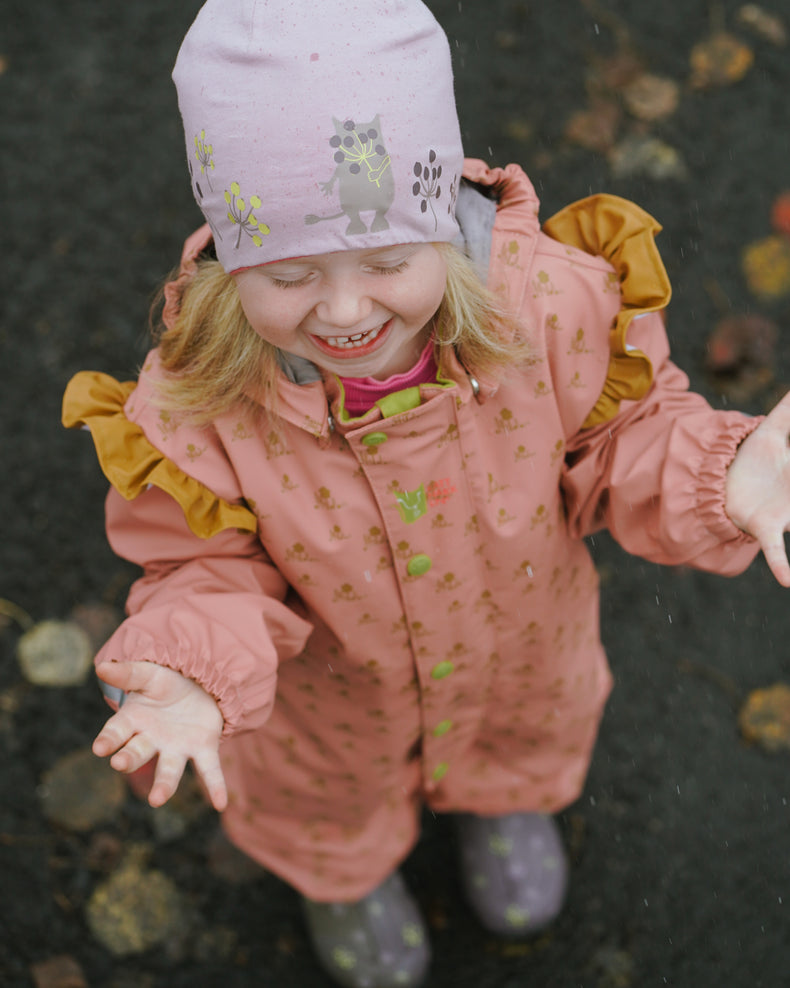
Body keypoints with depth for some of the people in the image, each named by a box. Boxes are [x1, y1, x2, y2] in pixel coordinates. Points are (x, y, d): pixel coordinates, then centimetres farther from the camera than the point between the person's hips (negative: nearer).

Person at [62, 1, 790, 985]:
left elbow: (625, 437, -18)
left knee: (526, 735, 38)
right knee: (326, 790, 34)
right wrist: (194, 672, -42)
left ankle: (501, 794, 79)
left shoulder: (549, 304, -36)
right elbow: (208, 566, -21)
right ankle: (340, 869, 75)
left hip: (519, 650, 2)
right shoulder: (198, 401, -37)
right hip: (332, 687, -1)